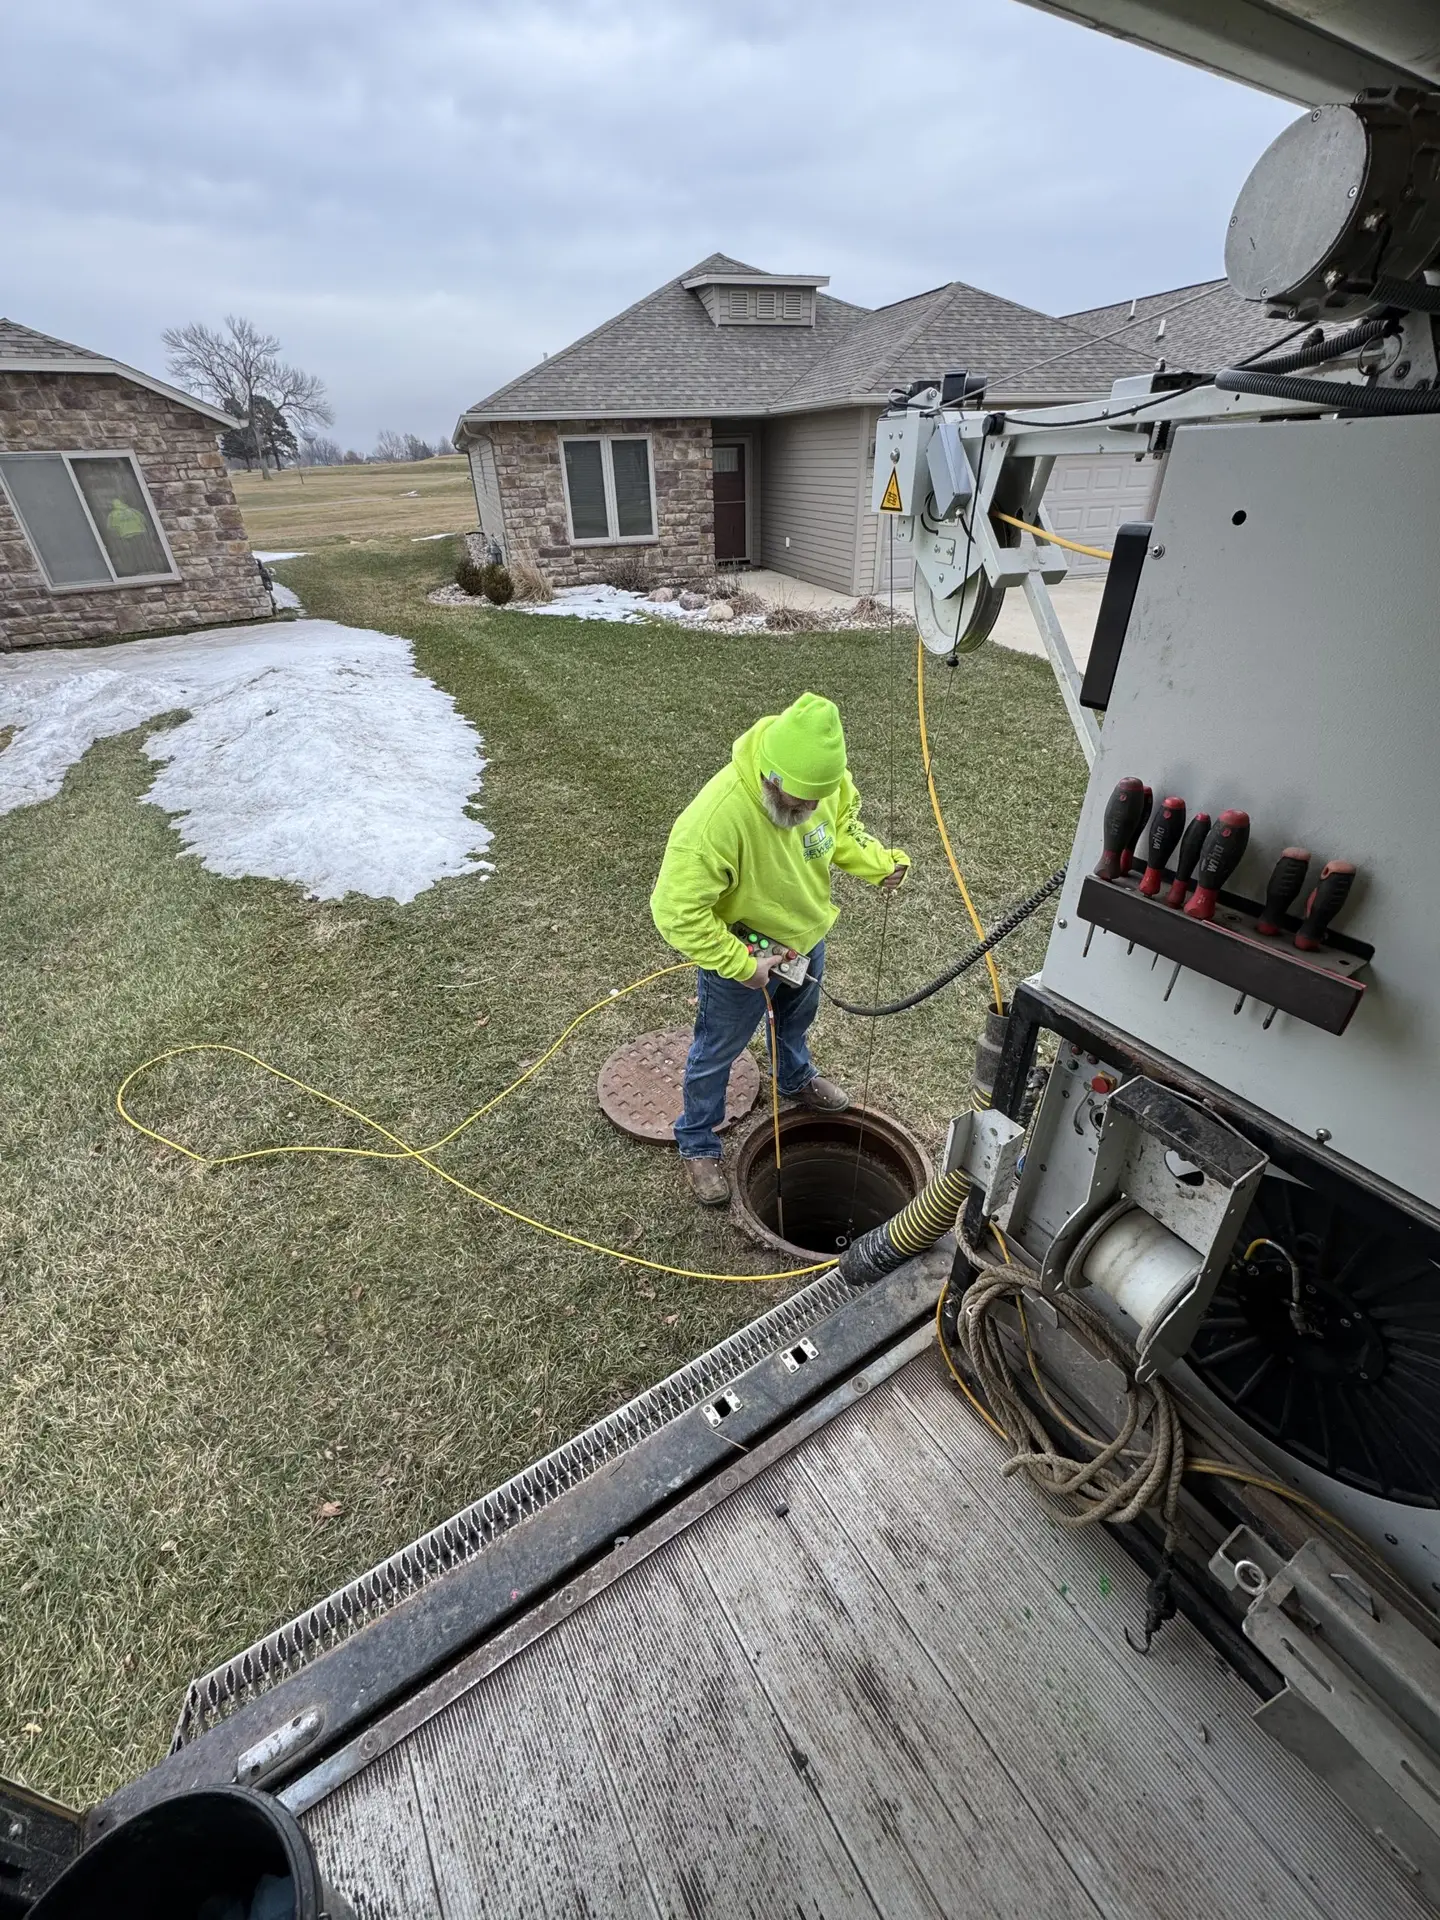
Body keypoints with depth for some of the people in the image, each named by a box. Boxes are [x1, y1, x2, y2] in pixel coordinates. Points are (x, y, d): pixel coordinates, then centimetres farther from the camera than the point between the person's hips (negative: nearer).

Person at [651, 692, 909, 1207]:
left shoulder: (824, 777, -21)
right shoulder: (714, 818, -42)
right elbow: (679, 915, -34)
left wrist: (880, 864, -12)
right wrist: (743, 966, -31)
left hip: (806, 935, 6)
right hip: (739, 953, -6)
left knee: (797, 1018, 32)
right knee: (717, 1050, 14)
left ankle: (796, 1079, 65)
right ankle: (698, 1144, 40)